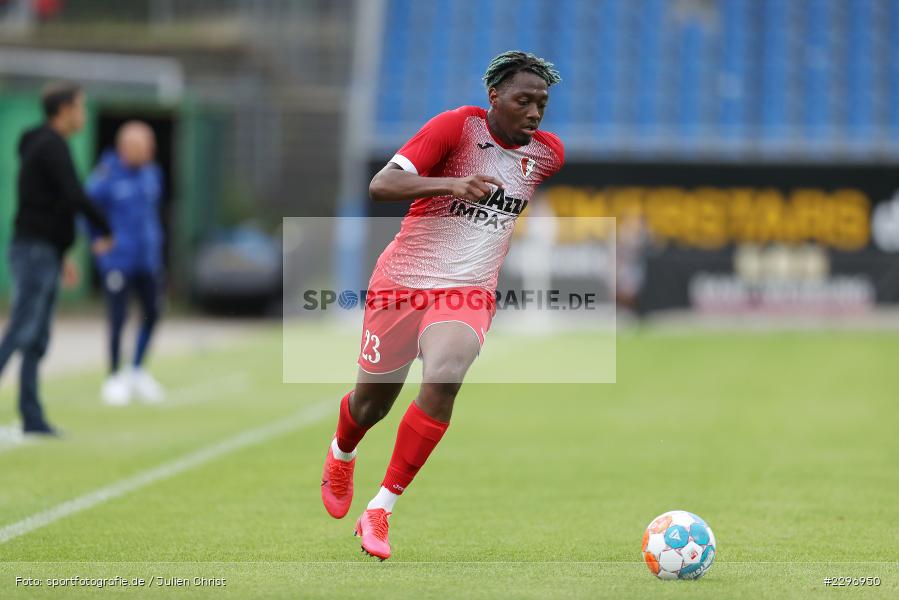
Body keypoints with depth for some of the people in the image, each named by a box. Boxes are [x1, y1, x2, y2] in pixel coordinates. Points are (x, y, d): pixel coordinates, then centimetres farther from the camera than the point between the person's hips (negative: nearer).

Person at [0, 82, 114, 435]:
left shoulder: (40, 145, 20)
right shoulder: (52, 146, -12)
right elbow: (75, 197, -21)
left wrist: (62, 256, 26)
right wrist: (105, 232, -7)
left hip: (39, 251, 10)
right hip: (37, 250, -10)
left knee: (38, 340, 8)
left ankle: (32, 417, 8)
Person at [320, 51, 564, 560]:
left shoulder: (548, 153, 1)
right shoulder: (456, 126, -14)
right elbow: (380, 187, -22)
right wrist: (451, 184, -35)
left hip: (468, 293, 2)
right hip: (403, 282, -2)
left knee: (443, 380, -27)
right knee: (372, 401, 12)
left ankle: (379, 512, -20)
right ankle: (342, 456, 51)